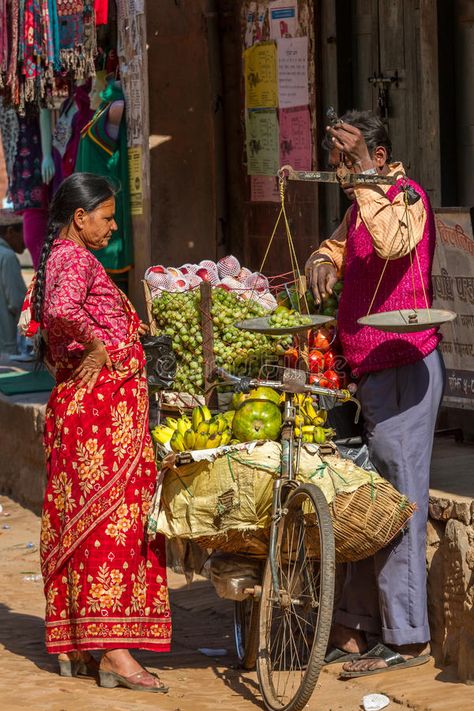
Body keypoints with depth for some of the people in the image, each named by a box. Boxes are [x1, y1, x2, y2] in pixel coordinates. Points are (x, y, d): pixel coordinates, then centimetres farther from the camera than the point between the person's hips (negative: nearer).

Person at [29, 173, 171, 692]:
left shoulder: (56, 259, 16)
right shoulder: (77, 260, -13)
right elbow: (62, 311, -34)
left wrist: (120, 325, 21)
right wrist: (99, 344, -19)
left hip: (71, 403, 10)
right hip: (104, 403, -10)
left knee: (76, 521, 12)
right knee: (114, 517, -9)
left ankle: (72, 646, 17)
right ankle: (113, 651, -9)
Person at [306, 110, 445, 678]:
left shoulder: (407, 196, -11)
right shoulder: (361, 206, 17)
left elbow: (393, 244, -33)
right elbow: (339, 247, 33)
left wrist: (365, 178, -30)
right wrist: (324, 260, 10)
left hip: (403, 369, -10)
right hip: (368, 371, 10)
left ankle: (406, 637, -2)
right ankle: (359, 628, 17)